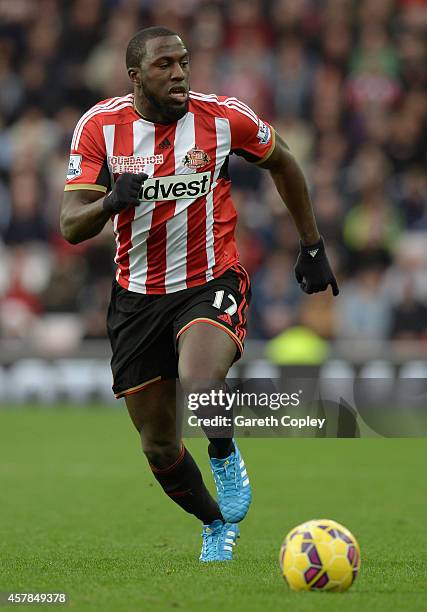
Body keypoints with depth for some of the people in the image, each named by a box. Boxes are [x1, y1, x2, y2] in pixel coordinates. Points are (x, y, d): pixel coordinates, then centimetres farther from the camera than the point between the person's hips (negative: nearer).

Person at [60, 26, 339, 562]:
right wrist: (111, 201, -34)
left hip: (211, 284, -2)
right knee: (158, 446, 8)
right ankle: (217, 525, 36)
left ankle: (225, 458, -1)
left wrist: (311, 247, 14)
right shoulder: (99, 126, -8)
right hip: (137, 297, 2)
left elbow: (282, 163, 11)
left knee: (199, 385, -34)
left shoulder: (224, 117, -8)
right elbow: (71, 227, -12)